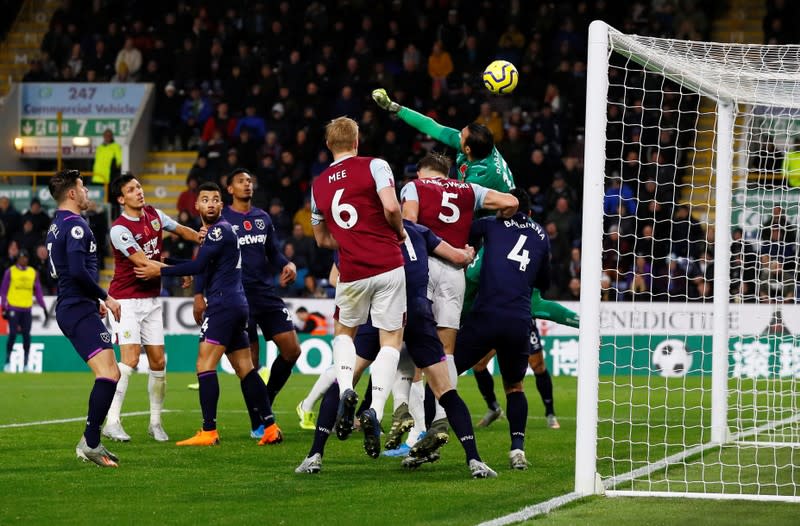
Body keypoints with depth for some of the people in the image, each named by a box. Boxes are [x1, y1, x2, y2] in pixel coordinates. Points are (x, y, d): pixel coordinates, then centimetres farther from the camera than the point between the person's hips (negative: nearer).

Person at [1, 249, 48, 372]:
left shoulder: (33, 272, 11)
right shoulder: (10, 271, 2)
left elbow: (38, 291, 14)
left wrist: (43, 307, 7)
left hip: (27, 309, 3)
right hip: (13, 308, -3)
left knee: (26, 335, 1)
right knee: (13, 334, -9)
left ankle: (26, 364, 8)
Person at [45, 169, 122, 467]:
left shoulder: (57, 226, 19)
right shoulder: (74, 225, -13)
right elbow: (79, 271, -24)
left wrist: (95, 300, 23)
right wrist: (105, 298, -12)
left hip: (69, 309, 11)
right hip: (80, 311, -11)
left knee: (111, 374, 13)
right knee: (107, 374, -19)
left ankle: (92, 443, 10)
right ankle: (90, 443, -24)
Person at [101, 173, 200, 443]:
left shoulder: (154, 215, 6)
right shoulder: (119, 229, -17)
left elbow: (181, 230, 22)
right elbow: (144, 263, -23)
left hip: (151, 299, 6)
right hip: (126, 300, -6)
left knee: (158, 362, 3)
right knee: (130, 358, -18)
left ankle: (155, 422, 13)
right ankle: (112, 422, -18)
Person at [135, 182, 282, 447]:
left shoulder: (219, 230, -10)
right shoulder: (218, 230, 20)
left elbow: (198, 266, -18)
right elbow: (207, 268, 28)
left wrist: (160, 271, -12)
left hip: (223, 305, -10)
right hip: (237, 305, 10)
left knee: (205, 366, -12)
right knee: (246, 370, 9)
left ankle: (209, 432, -15)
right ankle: (270, 428, 8)